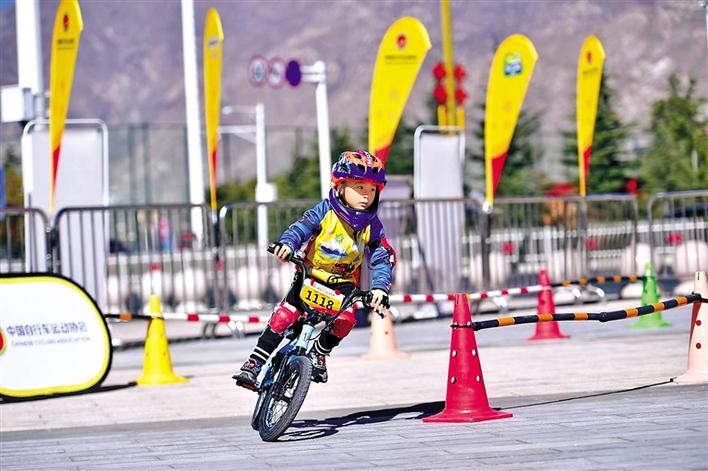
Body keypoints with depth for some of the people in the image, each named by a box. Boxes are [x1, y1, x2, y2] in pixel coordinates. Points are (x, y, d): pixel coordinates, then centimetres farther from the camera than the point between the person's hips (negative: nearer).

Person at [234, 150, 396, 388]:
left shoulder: (372, 226, -7)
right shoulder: (325, 211, -13)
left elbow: (383, 259, -11)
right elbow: (302, 226, -23)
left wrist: (380, 288, -28)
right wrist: (287, 243, -46)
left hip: (343, 284, 2)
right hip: (311, 276, -1)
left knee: (345, 319, -25)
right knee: (284, 315, -20)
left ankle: (319, 353, 4)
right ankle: (256, 362, -10)